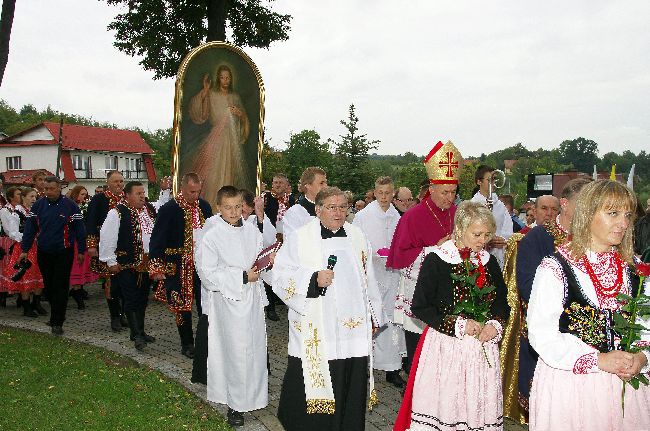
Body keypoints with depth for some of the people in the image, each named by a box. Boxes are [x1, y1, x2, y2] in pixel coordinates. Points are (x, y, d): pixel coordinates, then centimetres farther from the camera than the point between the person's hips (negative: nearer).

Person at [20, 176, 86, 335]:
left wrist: (81, 251, -2)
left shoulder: (70, 206, -6)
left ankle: (57, 322, 3)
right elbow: (30, 227, 5)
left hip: (64, 253, -3)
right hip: (43, 253, 4)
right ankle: (57, 314, 28)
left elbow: (79, 228, -3)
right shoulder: (38, 205, 3)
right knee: (48, 286, 10)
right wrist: (25, 250, 3)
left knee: (60, 287, -3)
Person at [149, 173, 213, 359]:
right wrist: (156, 267, -14)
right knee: (182, 306, 8)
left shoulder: (204, 206, 5)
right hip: (180, 266, -3)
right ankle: (187, 344, 24)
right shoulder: (169, 209, -10)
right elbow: (157, 240, -10)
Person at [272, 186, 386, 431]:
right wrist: (313, 279, -21)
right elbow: (281, 277, -7)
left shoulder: (357, 237, 10)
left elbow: (368, 279, 16)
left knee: (353, 385, 9)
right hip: (315, 333, -4)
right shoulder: (300, 239, -4)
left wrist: (374, 316, 18)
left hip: (355, 327, 4)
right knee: (315, 387, 1)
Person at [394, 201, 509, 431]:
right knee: (442, 405, 1)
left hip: (482, 346, 5)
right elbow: (419, 306, -10)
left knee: (481, 407, 9)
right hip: (445, 347, -4)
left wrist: (496, 324, -2)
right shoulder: (436, 260, -10)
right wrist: (457, 324, -14)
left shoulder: (488, 261, 7)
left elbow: (501, 301, 18)